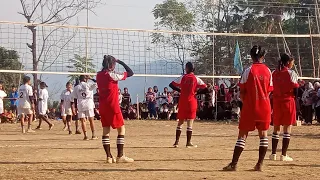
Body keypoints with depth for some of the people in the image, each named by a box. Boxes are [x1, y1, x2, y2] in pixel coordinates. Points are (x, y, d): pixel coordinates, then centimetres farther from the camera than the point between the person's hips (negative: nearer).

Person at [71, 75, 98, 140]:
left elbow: (72, 98, 3)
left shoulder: (76, 87, 5)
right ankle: (93, 135, 10)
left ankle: (85, 136, -1)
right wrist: (91, 78, 4)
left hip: (80, 105, 1)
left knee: (83, 120, 5)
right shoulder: (88, 85, -1)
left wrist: (73, 108, 8)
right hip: (89, 104, -1)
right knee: (91, 120, 9)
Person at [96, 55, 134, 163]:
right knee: (121, 129, 2)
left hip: (102, 106, 7)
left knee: (106, 130, 8)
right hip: (113, 106, -7)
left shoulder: (99, 75, 4)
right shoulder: (112, 75, -14)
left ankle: (109, 157, 8)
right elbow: (130, 73, -8)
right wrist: (120, 62, 1)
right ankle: (120, 156, -2)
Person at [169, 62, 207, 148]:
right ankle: (188, 143, 1)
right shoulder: (196, 79, -1)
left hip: (182, 101, 1)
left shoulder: (182, 78, 0)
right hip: (192, 102, -1)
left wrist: (179, 90, 8)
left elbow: (171, 85, 0)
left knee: (180, 122, 10)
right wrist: (196, 92, 5)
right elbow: (205, 88, -5)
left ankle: (177, 142, 8)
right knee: (190, 123, 2)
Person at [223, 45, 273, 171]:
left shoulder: (248, 71, -8)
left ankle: (234, 164, -1)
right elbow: (269, 91, 6)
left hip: (250, 107, -3)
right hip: (264, 107, 3)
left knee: (242, 134, 0)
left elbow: (242, 91, -5)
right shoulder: (268, 71, 3)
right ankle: (259, 164, 6)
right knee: (263, 134, 9)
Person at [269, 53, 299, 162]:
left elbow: (271, 90, 7)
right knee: (287, 128, 1)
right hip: (288, 101, -4)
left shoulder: (274, 73, 6)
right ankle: (284, 155, -1)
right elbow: (295, 91, -11)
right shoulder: (291, 73, -7)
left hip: (276, 102, 4)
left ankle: (273, 154, 13)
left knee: (276, 128, 12)